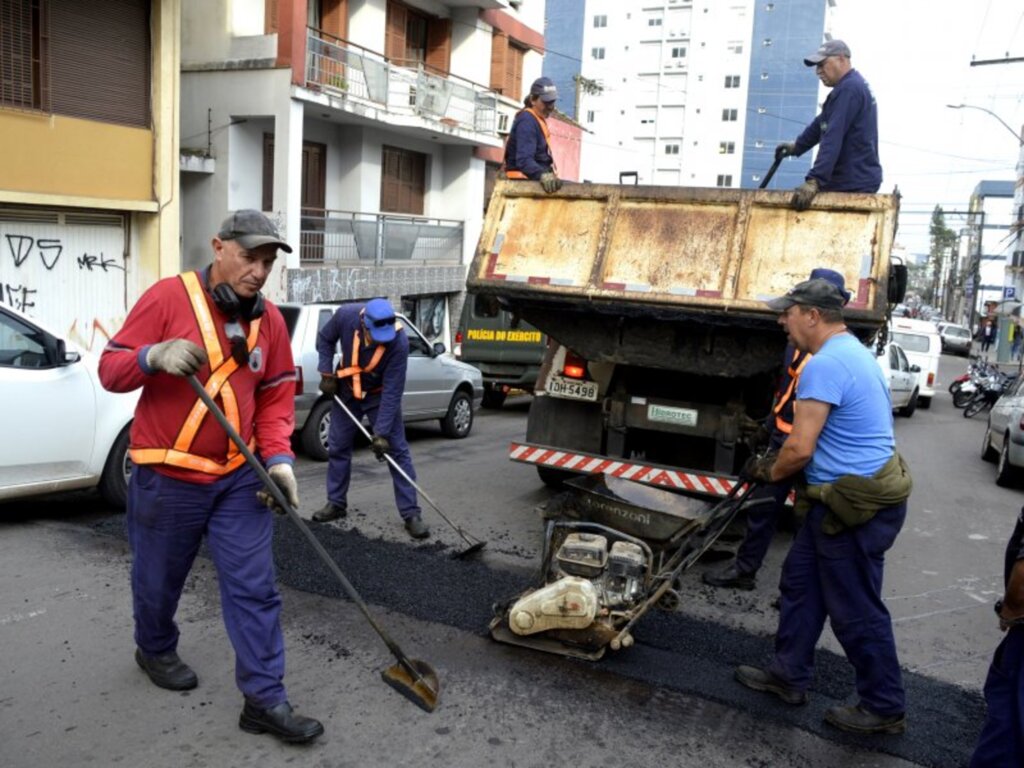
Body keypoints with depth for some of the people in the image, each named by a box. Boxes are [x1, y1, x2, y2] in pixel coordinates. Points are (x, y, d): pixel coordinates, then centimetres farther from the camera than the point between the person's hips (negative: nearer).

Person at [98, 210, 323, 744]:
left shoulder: (270, 319, 3)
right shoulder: (169, 297, -11)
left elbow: (276, 398, 6)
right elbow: (110, 370, -9)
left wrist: (278, 458, -8)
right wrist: (154, 356, -31)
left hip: (240, 479, 3)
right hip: (166, 478, -3)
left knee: (254, 588, 0)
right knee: (158, 579, 16)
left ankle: (265, 699, 8)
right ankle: (155, 650, 46)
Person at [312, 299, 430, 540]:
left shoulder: (398, 342, -34)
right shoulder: (346, 315, -27)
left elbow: (392, 391, -31)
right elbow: (324, 339, -4)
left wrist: (381, 433, -31)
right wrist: (326, 374, -12)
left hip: (380, 394, -3)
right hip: (346, 392, 3)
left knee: (397, 451, -6)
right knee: (337, 447, 9)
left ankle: (411, 514, -1)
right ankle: (336, 504, 26)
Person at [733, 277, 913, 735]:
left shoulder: (825, 365, -21)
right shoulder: (855, 353, 14)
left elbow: (800, 448, -24)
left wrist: (768, 472, -3)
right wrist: (776, 464, 19)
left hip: (857, 507, -11)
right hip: (853, 496, 11)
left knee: (856, 611, 4)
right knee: (800, 583, 18)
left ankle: (884, 709, 21)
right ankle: (789, 676, 31)